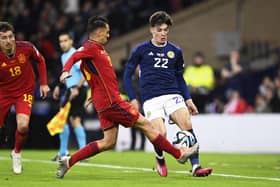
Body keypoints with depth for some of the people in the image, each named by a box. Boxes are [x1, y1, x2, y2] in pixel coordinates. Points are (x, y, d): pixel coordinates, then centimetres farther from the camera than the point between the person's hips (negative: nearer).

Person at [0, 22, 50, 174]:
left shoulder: (26, 47, -16)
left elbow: (40, 60, 5)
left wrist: (43, 83, 4)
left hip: (24, 91, 0)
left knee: (23, 126, -22)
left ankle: (16, 153, 7)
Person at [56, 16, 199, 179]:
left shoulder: (97, 49, 19)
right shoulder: (90, 47, -11)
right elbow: (74, 57, -28)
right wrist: (66, 71, -46)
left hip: (105, 103, 10)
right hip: (110, 101, -10)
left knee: (108, 142, 9)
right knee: (145, 124, -3)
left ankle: (69, 161, 6)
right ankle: (179, 154, 4)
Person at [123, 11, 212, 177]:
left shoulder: (175, 51, 13)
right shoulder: (141, 50, 4)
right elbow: (128, 75, 8)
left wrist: (188, 99, 13)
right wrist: (133, 99, 0)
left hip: (172, 95, 3)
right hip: (151, 99, -3)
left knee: (187, 125, -21)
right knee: (161, 134, -20)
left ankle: (196, 166, -21)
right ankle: (160, 160, 13)